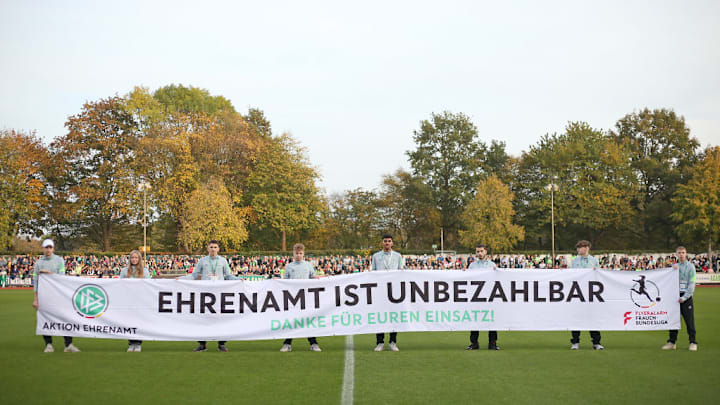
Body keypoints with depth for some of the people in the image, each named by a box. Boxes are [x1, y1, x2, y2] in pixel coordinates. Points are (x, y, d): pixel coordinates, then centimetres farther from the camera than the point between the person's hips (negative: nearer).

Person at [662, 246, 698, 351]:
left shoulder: (690, 266, -1)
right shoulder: (674, 266, 15)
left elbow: (691, 284, -7)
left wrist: (684, 297, -14)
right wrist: (673, 270, -5)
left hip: (686, 296, -4)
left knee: (689, 320, -5)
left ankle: (693, 342, 1)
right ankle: (672, 342, 11)